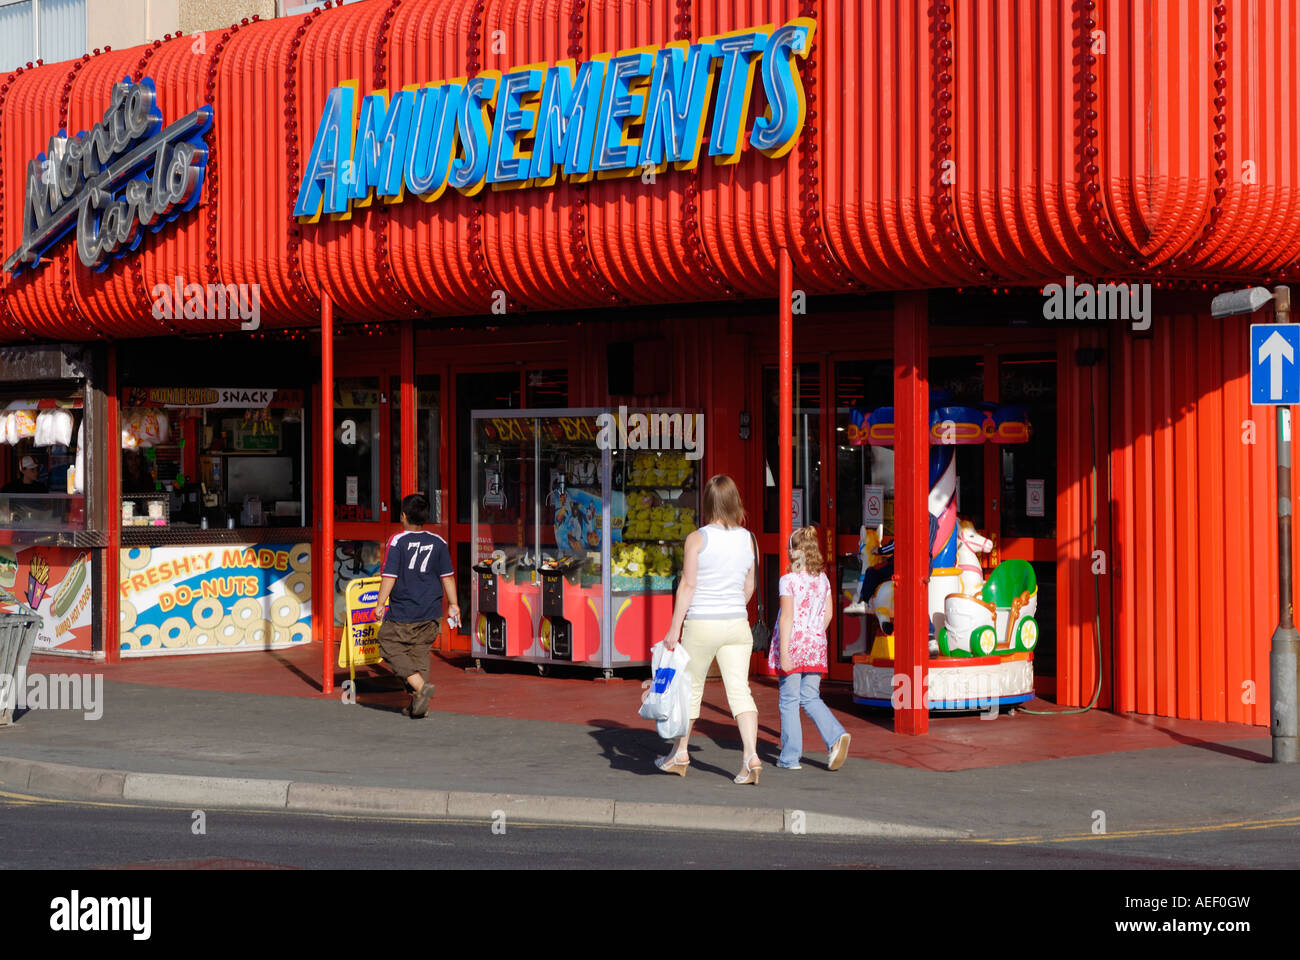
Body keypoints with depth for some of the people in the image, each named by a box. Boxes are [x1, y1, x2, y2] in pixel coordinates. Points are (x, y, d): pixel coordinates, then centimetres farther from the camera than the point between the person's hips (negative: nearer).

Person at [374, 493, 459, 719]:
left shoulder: (398, 541, -8)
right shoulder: (438, 543, 3)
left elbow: (390, 576, -11)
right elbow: (447, 576, 6)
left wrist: (380, 603, -4)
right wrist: (453, 605, 13)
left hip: (402, 612, -5)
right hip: (431, 613, 5)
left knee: (390, 646, 6)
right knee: (420, 652, 13)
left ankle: (421, 686, -12)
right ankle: (418, 704, 9)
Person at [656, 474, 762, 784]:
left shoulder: (697, 539, -8)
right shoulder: (747, 539, 4)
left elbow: (688, 585, -11)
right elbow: (749, 587, 13)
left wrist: (674, 628, -7)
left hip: (702, 623, -3)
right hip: (737, 623, 3)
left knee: (691, 688, 12)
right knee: (739, 690, 0)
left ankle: (681, 754, 26)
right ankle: (751, 756, -15)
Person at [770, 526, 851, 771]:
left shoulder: (789, 581, -12)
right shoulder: (823, 579, 6)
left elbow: (787, 617, -16)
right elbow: (828, 614, 11)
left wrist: (783, 652, -17)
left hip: (792, 643, -5)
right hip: (815, 645, 5)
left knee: (789, 700, 4)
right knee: (810, 698, 12)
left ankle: (790, 757, 9)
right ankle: (836, 736, -11)